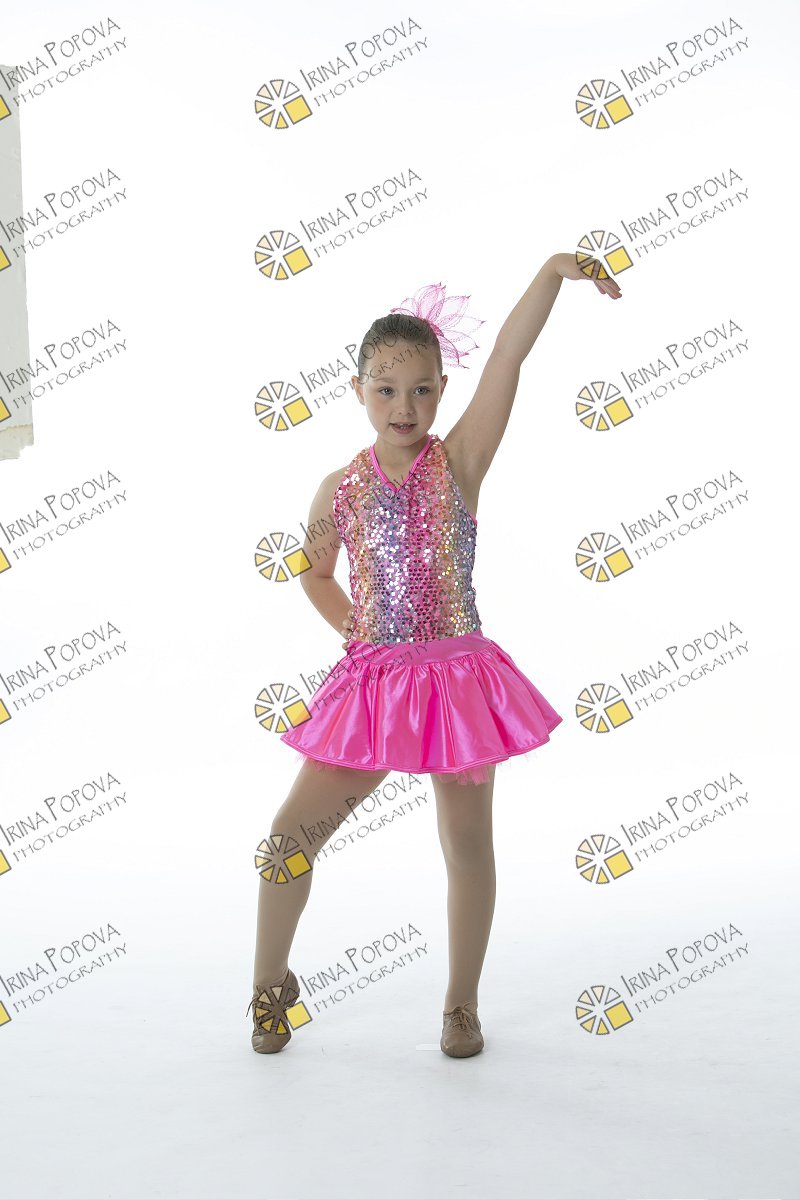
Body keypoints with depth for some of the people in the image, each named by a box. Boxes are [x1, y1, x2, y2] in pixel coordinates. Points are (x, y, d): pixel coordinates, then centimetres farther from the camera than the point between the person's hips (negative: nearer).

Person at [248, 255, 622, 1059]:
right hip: (371, 682, 2)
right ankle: (270, 983, 21)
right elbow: (316, 576, 19)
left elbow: (508, 359, -20)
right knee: (292, 830, -1)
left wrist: (552, 273, -29)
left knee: (467, 844, 8)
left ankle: (462, 1006, 26)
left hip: (456, 677, -1)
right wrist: (355, 630, 8)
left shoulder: (459, 462, -6)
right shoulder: (341, 489, 0)